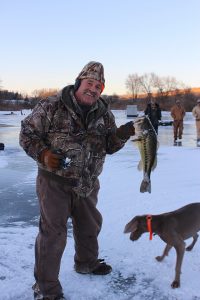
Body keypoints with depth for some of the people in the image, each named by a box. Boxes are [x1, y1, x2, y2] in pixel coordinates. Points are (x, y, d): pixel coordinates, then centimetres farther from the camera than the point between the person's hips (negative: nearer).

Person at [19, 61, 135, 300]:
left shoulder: (104, 113, 1)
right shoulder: (52, 107, -14)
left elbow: (109, 146, 4)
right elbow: (27, 133, -8)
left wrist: (123, 134, -16)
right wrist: (43, 154, -25)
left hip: (88, 184, 6)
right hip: (55, 181, -6)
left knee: (90, 226, 23)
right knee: (52, 233, 0)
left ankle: (86, 263, 51)